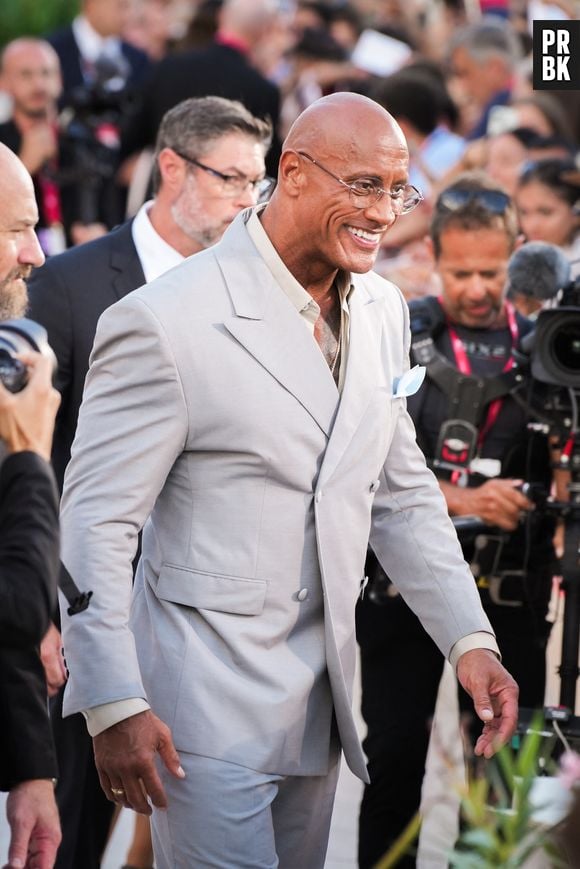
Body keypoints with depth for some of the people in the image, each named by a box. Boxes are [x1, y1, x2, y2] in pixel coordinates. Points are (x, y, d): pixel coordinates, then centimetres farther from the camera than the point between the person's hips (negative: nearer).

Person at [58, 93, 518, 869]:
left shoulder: (381, 312, 7)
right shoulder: (167, 323, -17)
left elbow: (402, 492, 15)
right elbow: (96, 521, -14)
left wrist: (469, 637, 5)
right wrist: (114, 707, -17)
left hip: (319, 701, 7)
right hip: (205, 703, -7)